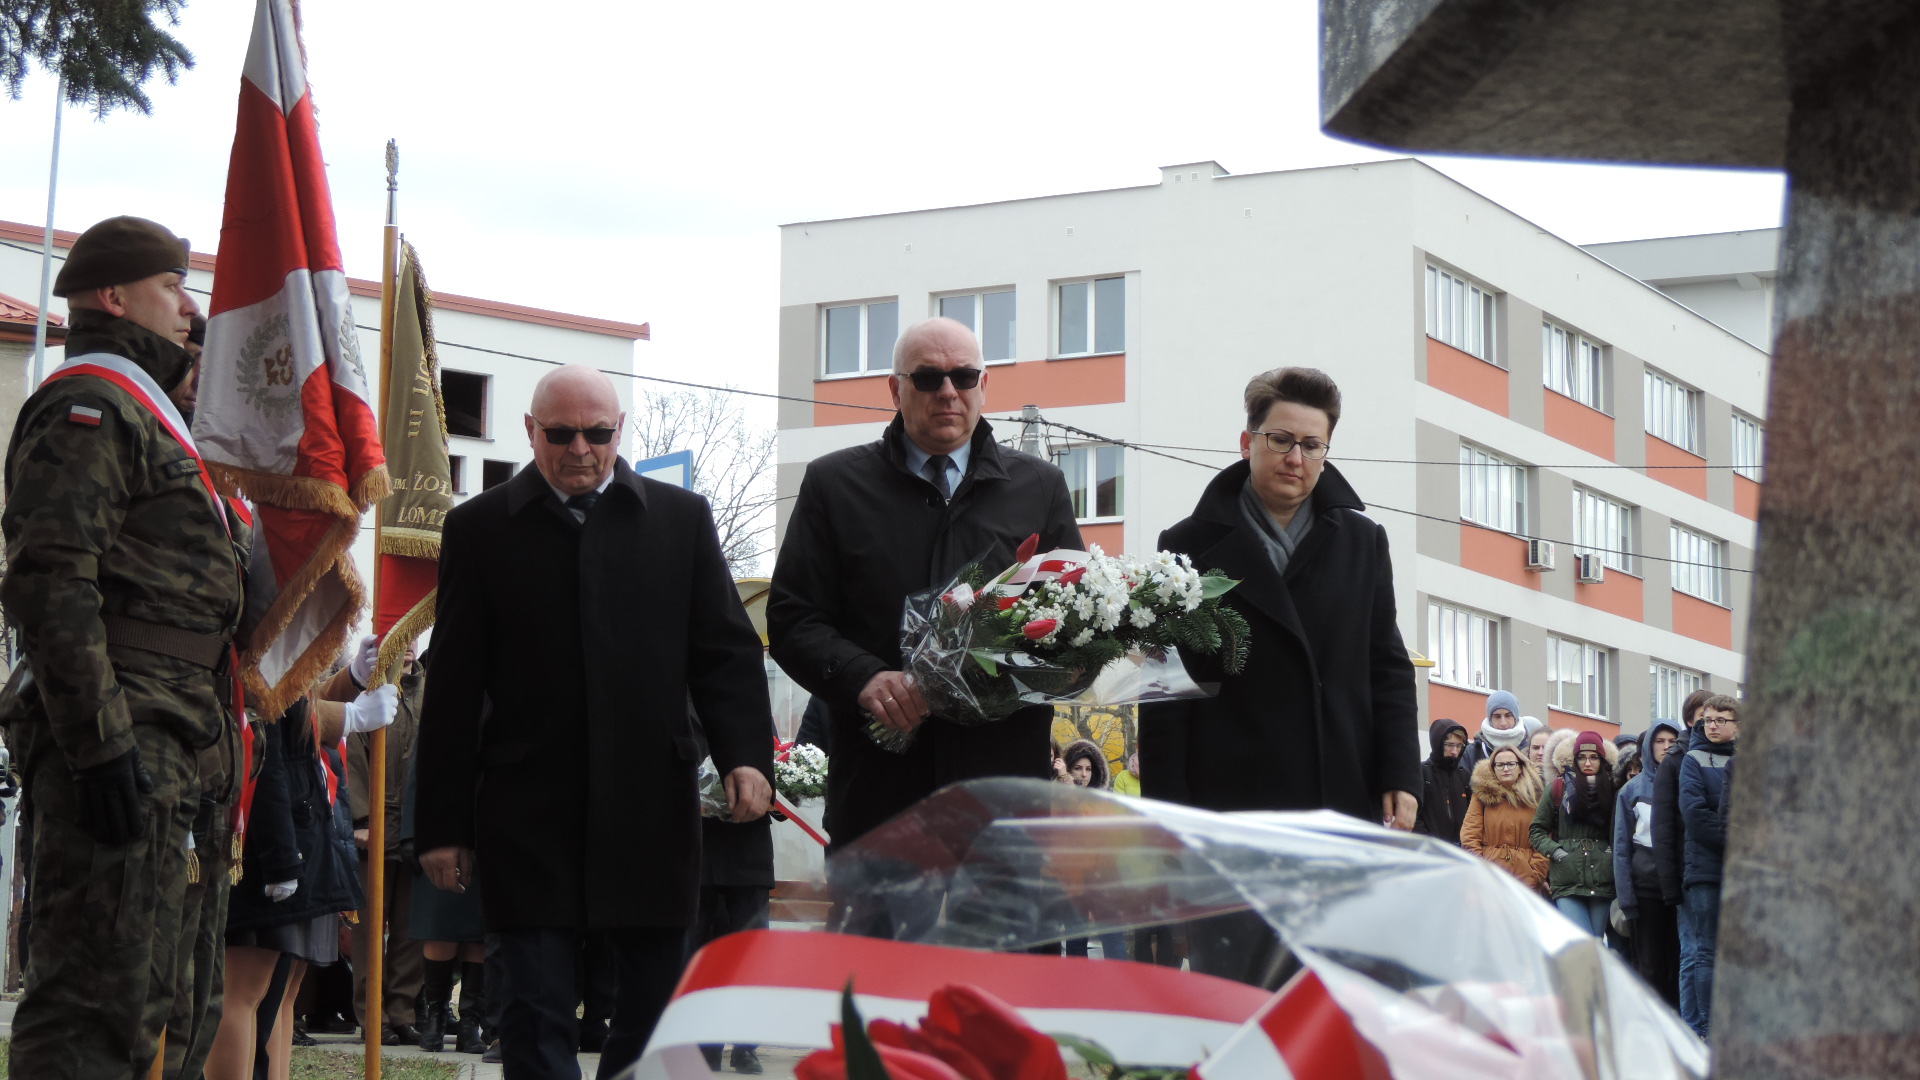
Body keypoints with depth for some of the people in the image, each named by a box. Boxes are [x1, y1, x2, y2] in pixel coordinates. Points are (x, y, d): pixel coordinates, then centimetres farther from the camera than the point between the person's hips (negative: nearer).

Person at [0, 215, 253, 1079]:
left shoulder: (150, 417, 25)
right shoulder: (88, 404, -6)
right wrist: (101, 744, -24)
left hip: (181, 758, 10)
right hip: (127, 749, -10)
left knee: (177, 1008, 12)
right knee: (104, 1000, -13)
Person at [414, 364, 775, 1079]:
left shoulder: (682, 519, 10)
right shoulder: (480, 528, 6)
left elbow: (725, 652, 8)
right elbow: (452, 688, 5)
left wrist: (746, 752, -10)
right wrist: (442, 823, 1)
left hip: (651, 805, 2)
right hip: (529, 816, -1)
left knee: (658, 1004, 5)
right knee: (537, 1018, -1)